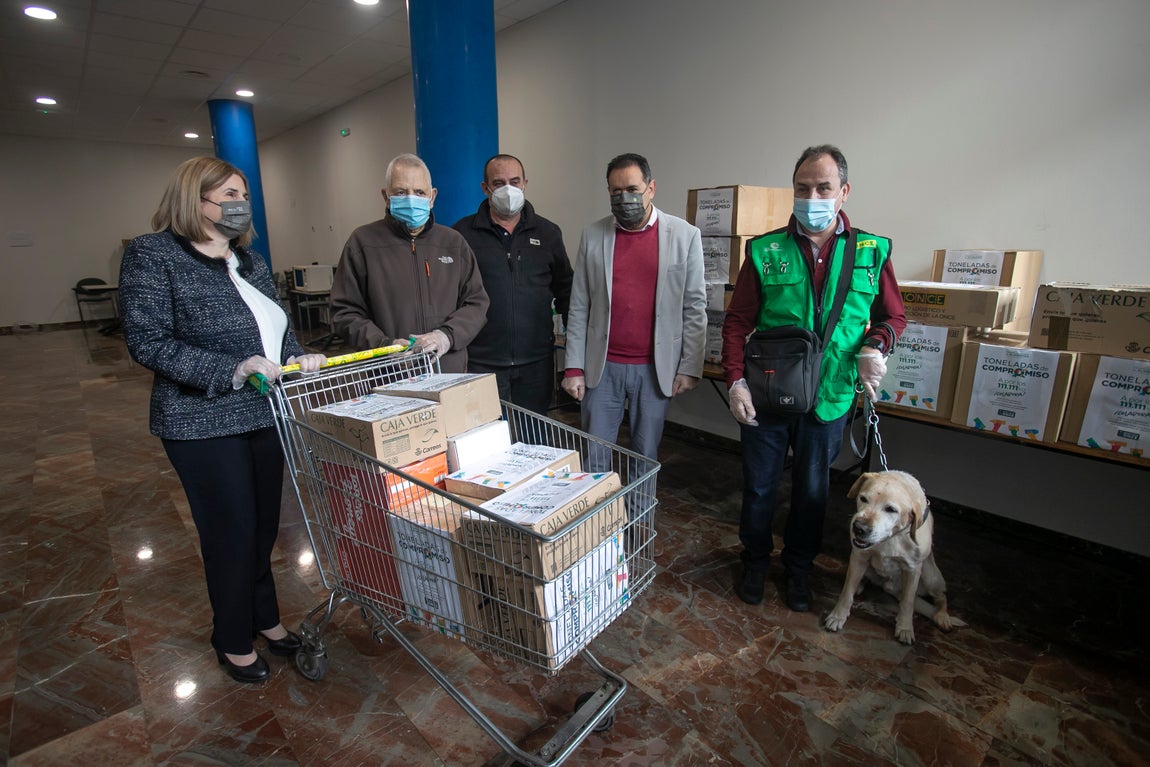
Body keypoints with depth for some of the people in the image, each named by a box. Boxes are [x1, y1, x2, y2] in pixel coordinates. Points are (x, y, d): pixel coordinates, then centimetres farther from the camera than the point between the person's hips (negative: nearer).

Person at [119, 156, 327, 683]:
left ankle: (265, 618, 37)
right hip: (205, 425, -6)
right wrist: (233, 370, -25)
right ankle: (234, 641, 29)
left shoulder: (249, 261, 11)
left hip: (265, 416, 6)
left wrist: (297, 359, -7)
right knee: (231, 532, 5)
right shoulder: (152, 255, -8)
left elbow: (279, 329, 14)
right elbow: (148, 342, -15)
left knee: (264, 525, 16)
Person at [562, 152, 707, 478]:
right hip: (602, 366, 1)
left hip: (657, 368, -1)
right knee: (594, 460, 7)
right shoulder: (592, 236, 3)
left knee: (645, 459, 11)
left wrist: (690, 367, -3)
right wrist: (574, 367, -1)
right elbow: (579, 308, 3)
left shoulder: (685, 235, -1)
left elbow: (695, 307, 0)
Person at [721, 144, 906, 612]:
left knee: (812, 490, 16)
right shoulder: (765, 251, -4)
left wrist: (874, 346, -11)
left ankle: (799, 567, 39)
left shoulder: (872, 252, 0)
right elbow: (737, 322, -2)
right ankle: (755, 561, 37)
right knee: (759, 485, 13)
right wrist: (735, 381, -12)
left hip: (829, 397, 1)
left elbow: (893, 316, 11)